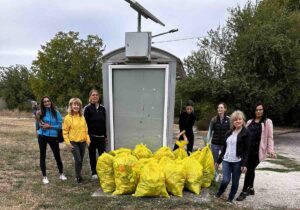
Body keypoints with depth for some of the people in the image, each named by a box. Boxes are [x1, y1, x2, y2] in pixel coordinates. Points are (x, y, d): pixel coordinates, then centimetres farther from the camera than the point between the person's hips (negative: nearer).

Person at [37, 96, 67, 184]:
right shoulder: (40, 113, -4)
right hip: (42, 136, 0)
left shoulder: (56, 113, -5)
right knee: (42, 155, 7)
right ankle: (44, 176, 19)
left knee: (57, 155, 7)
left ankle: (61, 174, 26)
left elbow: (60, 125, -5)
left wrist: (50, 126, -16)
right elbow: (38, 124, 9)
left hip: (53, 136, 0)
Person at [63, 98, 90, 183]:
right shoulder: (68, 118, -7)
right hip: (73, 142, -5)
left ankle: (79, 175, 27)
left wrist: (87, 139, 5)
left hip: (82, 142, 5)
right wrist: (67, 142, -11)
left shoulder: (82, 117, 6)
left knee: (81, 160, 11)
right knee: (78, 160, -10)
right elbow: (65, 131, -6)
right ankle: (78, 177, 6)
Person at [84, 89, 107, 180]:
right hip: (91, 136, -3)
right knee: (92, 155, 7)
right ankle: (94, 172, 18)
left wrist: (105, 136, 13)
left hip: (101, 136, 3)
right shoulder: (87, 108, -4)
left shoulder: (102, 108, 9)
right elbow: (85, 123, -7)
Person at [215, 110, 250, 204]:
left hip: (238, 162, -3)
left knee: (235, 181, 5)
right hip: (226, 160, 3)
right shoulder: (229, 133, 11)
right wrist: (218, 160, 15)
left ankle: (230, 198, 26)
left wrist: (244, 164, -16)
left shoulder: (246, 133, -5)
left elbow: (246, 150, -9)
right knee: (226, 180, -5)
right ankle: (219, 193, 22)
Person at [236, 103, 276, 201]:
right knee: (250, 169, 13)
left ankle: (244, 191, 4)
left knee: (249, 170, -4)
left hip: (258, 150, -4)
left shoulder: (267, 122, -1)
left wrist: (270, 150, -12)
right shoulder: (250, 122, 13)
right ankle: (251, 189, 29)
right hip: (248, 149, 5)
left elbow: (269, 137, -4)